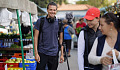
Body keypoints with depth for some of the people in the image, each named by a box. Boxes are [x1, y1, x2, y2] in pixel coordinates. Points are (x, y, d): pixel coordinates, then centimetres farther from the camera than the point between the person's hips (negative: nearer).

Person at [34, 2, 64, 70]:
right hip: (42, 53, -2)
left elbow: (61, 39, 7)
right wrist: (36, 53, -8)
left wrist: (62, 54, 4)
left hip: (54, 54, 2)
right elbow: (36, 37, -2)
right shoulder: (40, 21, -3)